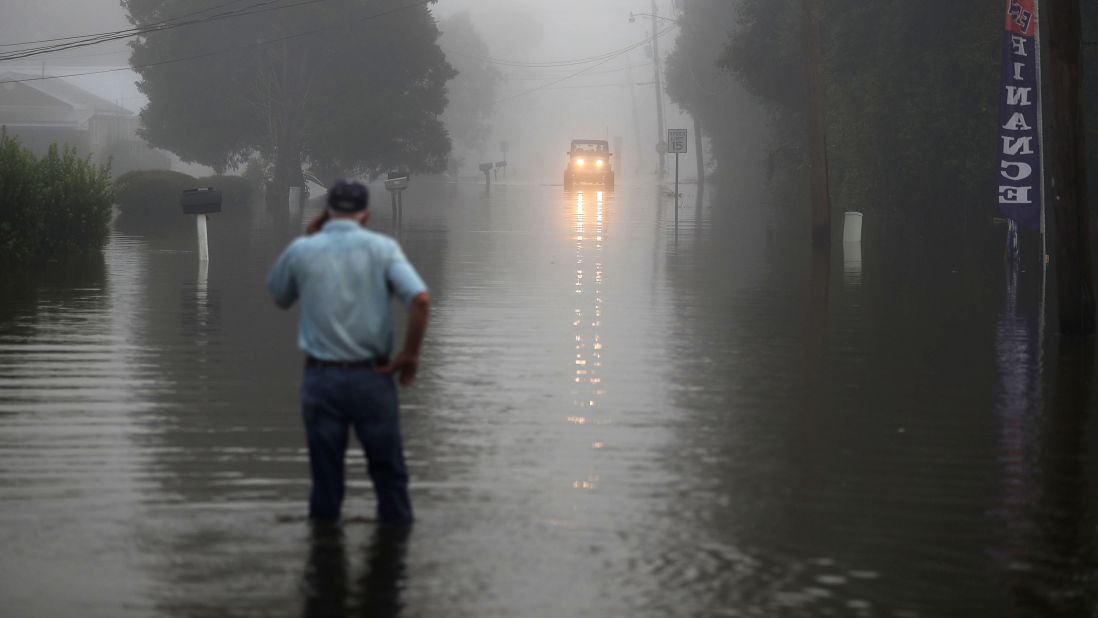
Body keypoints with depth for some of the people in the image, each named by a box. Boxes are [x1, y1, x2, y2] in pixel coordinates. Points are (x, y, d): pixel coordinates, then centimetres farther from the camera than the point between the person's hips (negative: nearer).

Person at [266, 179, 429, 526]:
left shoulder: (301, 250, -1)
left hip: (321, 377, 1)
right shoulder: (382, 248, -4)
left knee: (326, 473, 9)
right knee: (387, 469, 12)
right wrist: (410, 355, -7)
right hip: (371, 376, -1)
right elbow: (420, 299, -16)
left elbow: (279, 297, 17)